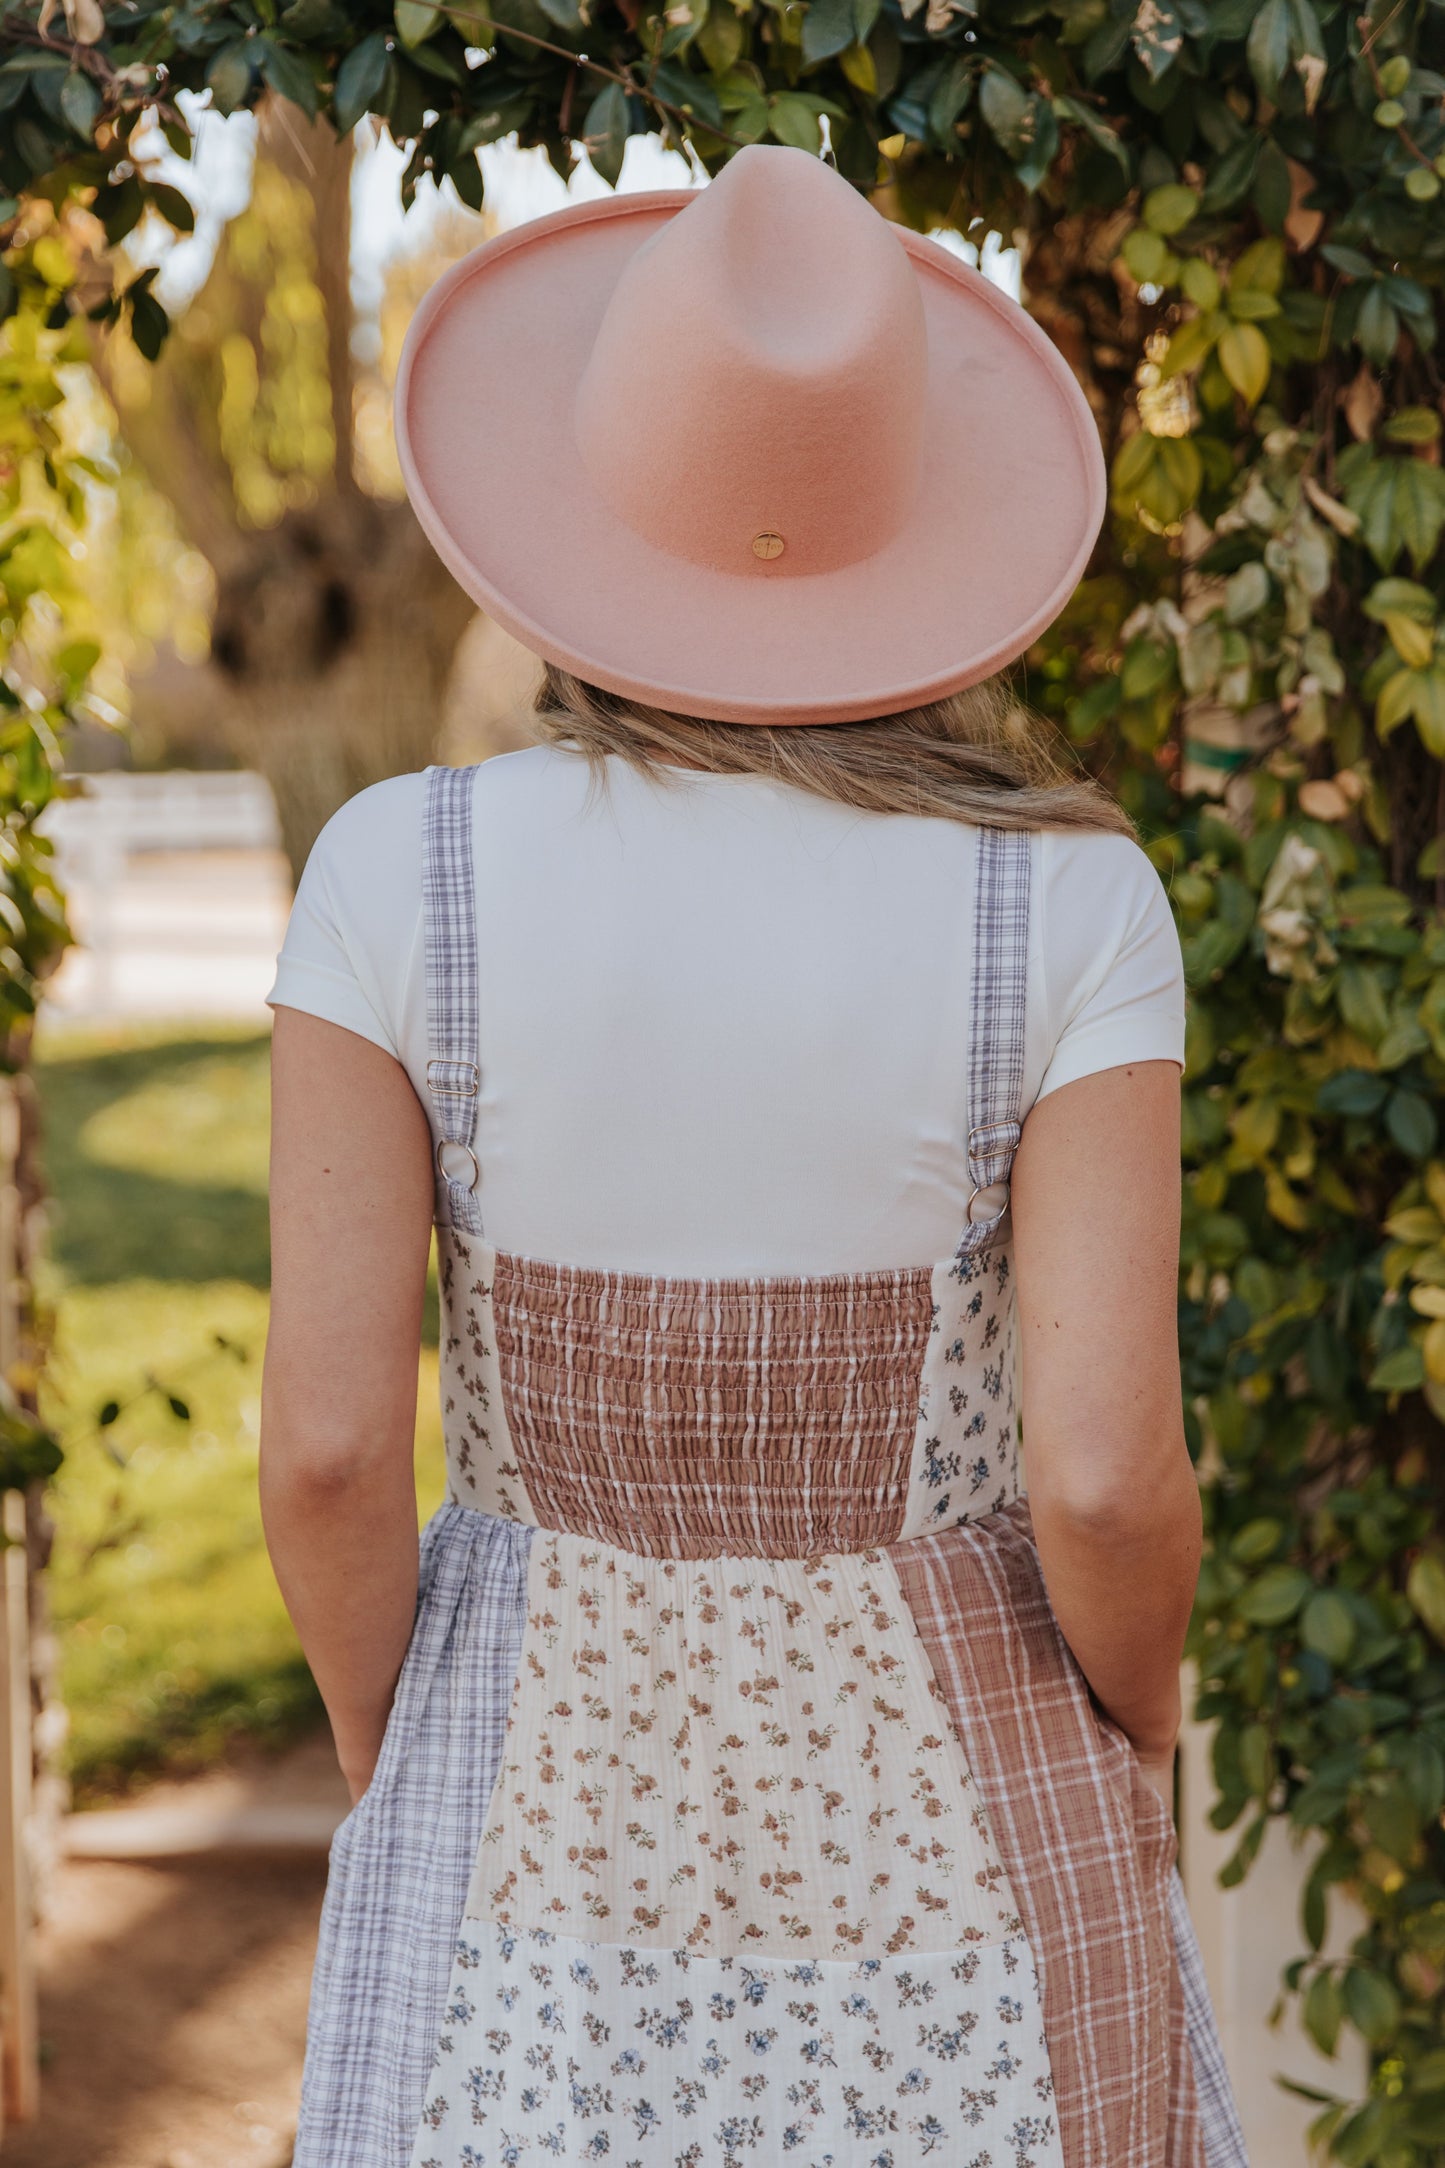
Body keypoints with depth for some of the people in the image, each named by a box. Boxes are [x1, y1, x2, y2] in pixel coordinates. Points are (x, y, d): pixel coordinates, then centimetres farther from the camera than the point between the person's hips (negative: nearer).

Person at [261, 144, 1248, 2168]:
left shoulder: (404, 872, -13)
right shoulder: (1065, 898, -15)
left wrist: (390, 1765, 5)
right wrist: (1136, 1729, 4)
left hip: (552, 1818, 0)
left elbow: (325, 1443, -15)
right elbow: (1107, 1475, -18)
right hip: (944, 1828, 0)